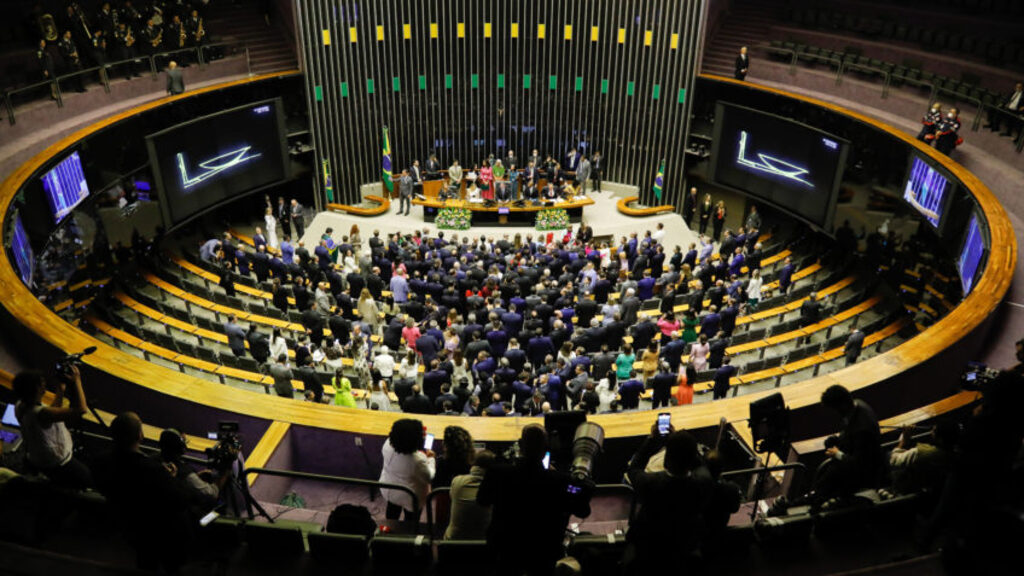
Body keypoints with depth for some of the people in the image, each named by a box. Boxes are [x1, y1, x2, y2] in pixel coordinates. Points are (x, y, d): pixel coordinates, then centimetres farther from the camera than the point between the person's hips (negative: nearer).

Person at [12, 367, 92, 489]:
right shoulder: (40, 413, -37)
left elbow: (53, 410, 8)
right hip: (58, 467, -9)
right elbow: (81, 410, -42)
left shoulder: (20, 405, -8)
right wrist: (77, 380, -32)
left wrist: (61, 388, 0)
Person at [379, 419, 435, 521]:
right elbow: (429, 477, -19)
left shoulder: (388, 444, -23)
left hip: (388, 490, 6)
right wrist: (430, 459, -5)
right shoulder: (418, 460, -37)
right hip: (409, 497, -5)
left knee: (392, 513, 32)